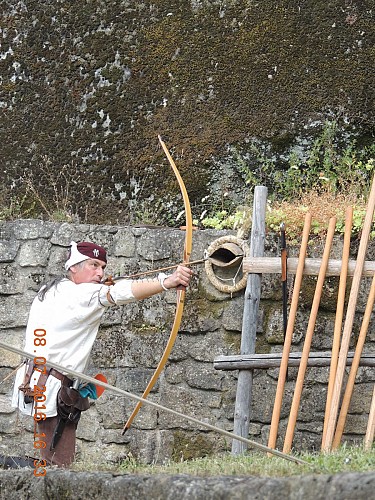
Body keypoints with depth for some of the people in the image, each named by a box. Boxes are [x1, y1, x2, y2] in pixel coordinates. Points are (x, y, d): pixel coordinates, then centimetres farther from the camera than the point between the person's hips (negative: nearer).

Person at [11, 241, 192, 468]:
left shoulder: (50, 291, 16)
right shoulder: (78, 294, -13)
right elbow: (119, 293, -29)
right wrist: (167, 282, -42)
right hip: (52, 389, -10)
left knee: (53, 463, 13)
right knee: (60, 463, -11)